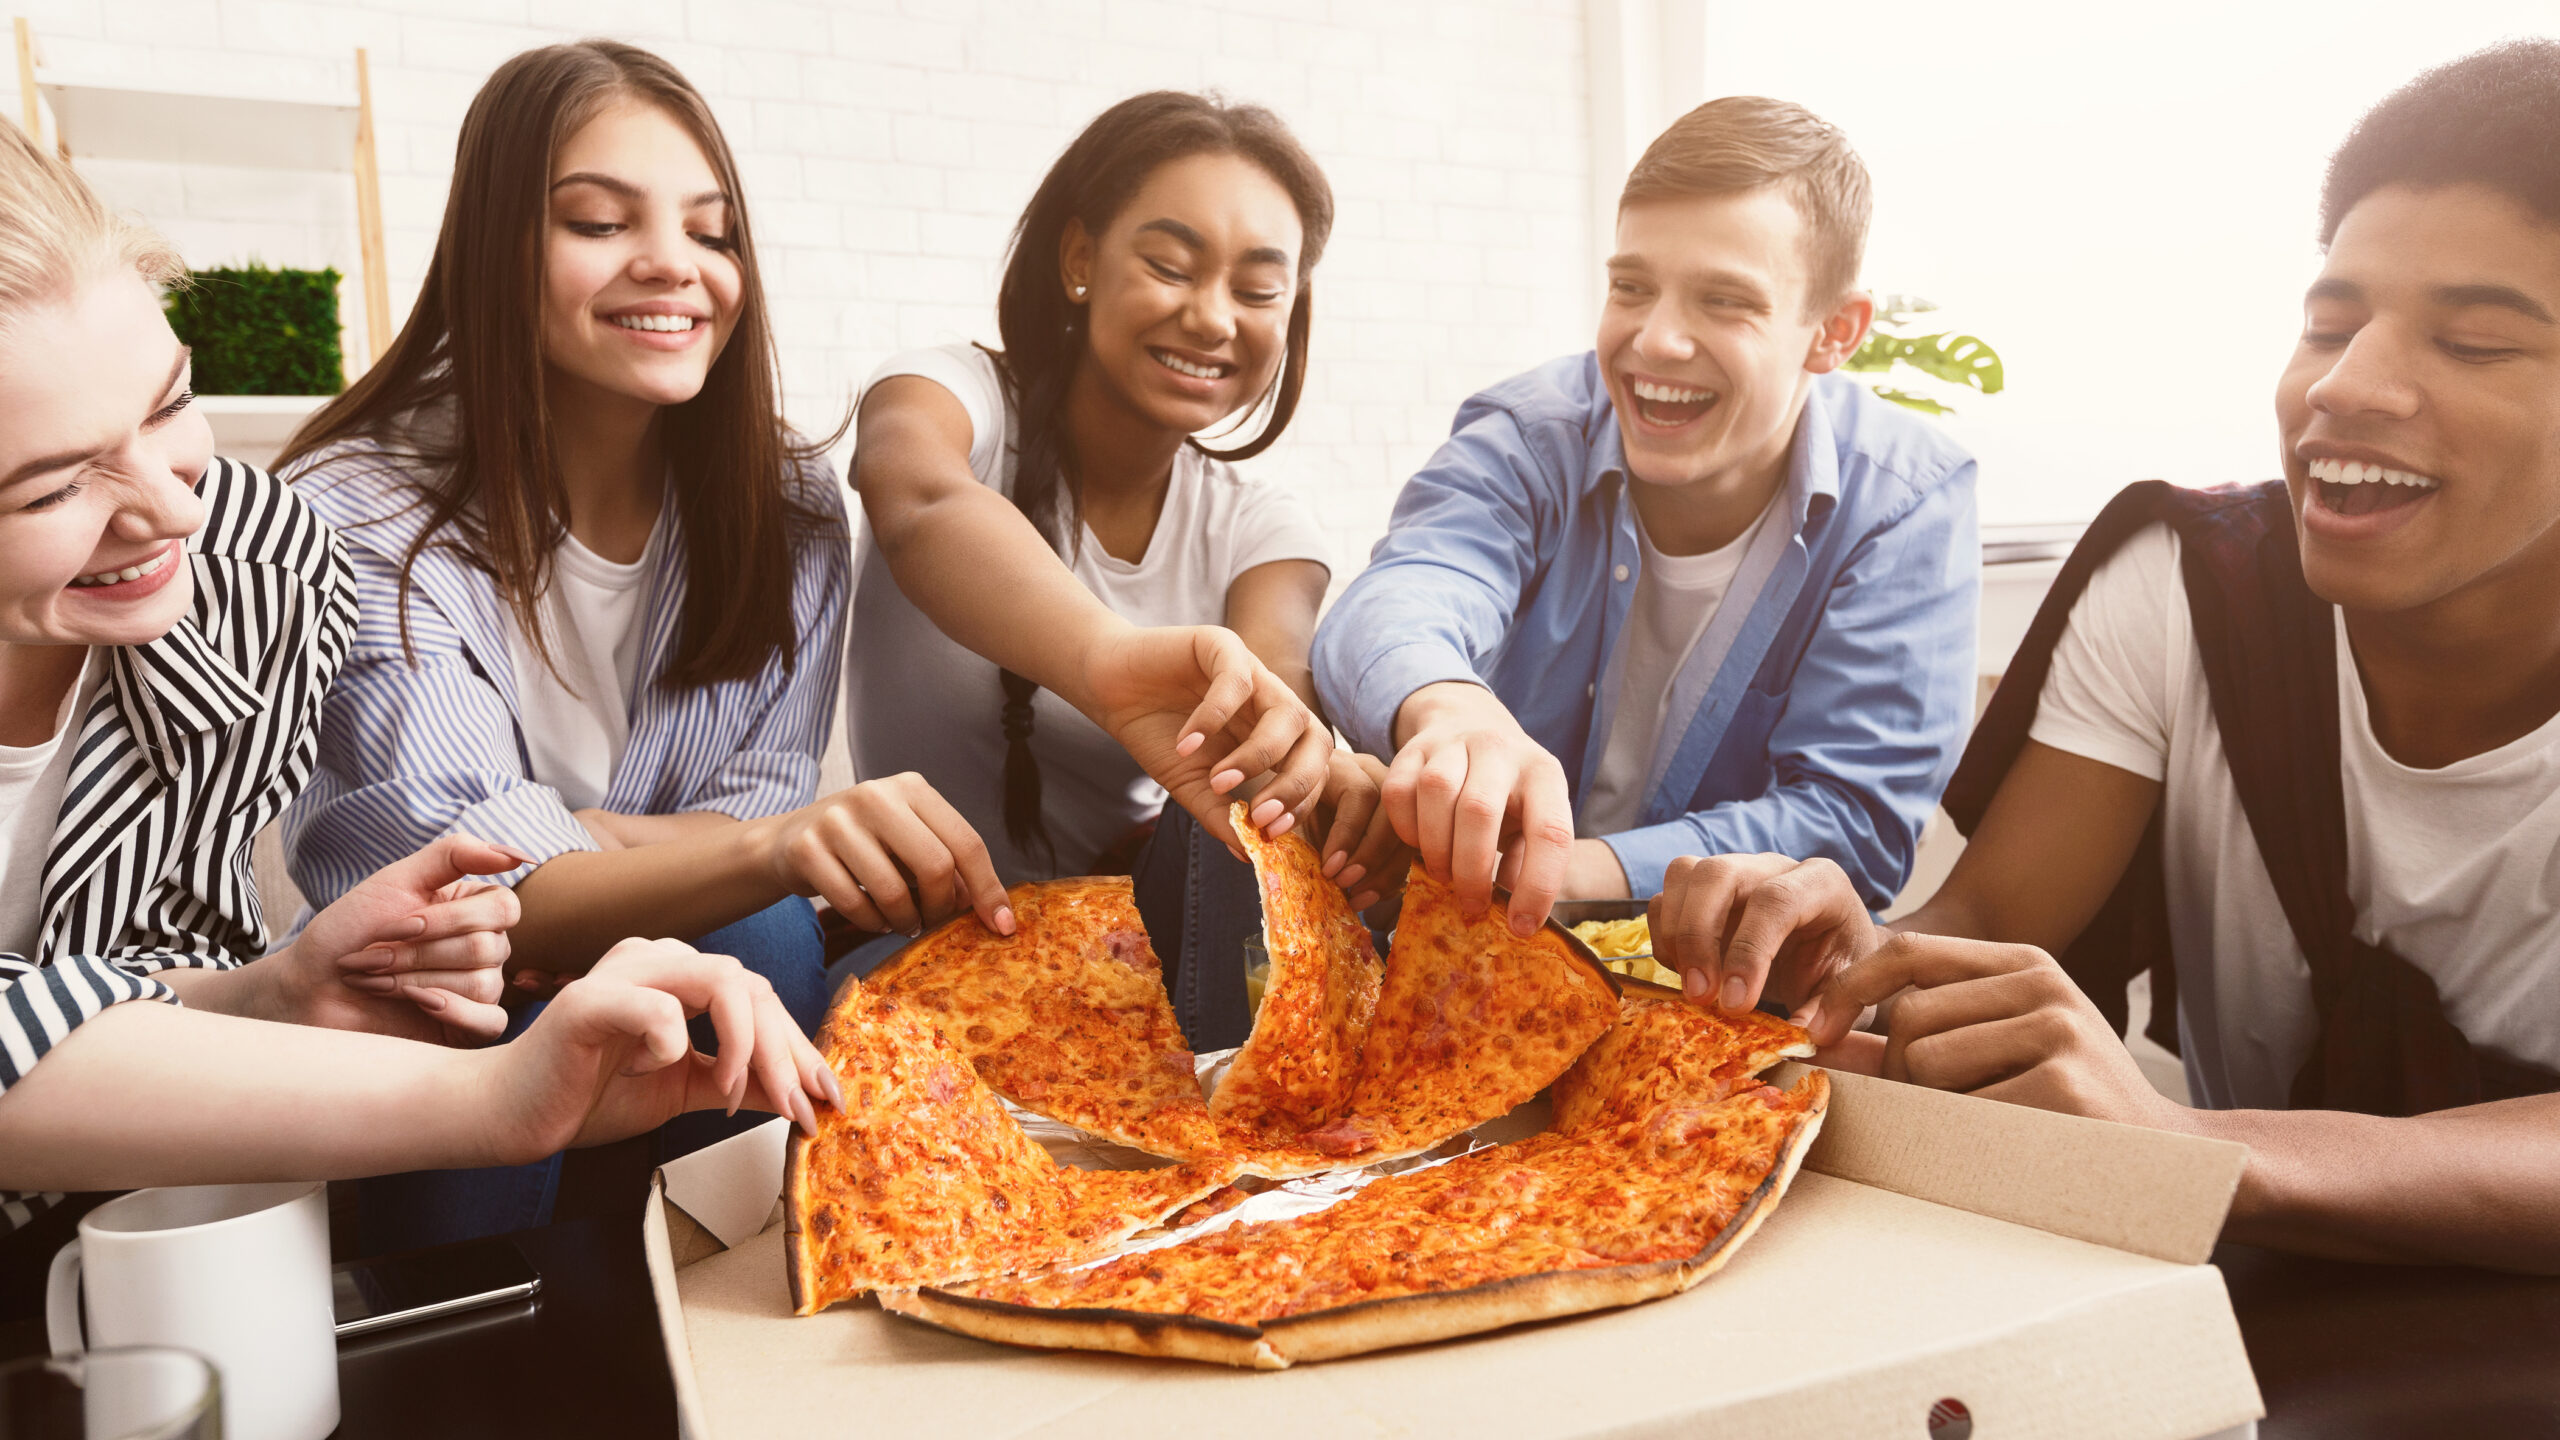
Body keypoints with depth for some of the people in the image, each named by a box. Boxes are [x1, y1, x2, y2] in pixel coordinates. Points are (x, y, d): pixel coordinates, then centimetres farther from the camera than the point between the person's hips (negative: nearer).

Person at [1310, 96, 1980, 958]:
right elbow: (1401, 597, -30)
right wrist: (1444, 705, -57)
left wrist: (1590, 871, -32)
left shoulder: (1907, 505, -10)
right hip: (1478, 944, 3)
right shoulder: (1527, 438, -9)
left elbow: (1858, 820, -16)